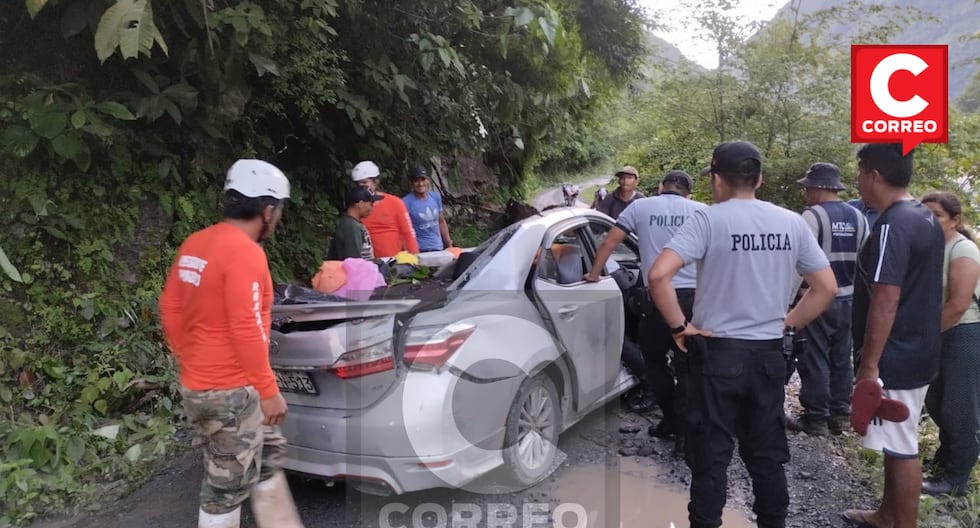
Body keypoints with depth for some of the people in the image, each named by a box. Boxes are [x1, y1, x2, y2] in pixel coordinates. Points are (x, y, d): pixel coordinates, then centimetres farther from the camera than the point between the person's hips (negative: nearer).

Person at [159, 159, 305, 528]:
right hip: (230, 390, -9)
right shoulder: (245, 252, -20)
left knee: (267, 459, 21)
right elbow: (246, 330, -24)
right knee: (228, 487, 5)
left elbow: (170, 309, 13)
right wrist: (268, 390, -16)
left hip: (199, 382, 9)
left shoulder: (195, 245, 7)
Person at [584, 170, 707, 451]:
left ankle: (671, 421, 23)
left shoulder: (641, 206, 6)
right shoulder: (701, 211, 7)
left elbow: (609, 243, 4)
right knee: (687, 367, 10)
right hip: (694, 298, 1)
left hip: (658, 298, -1)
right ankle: (685, 431, 10)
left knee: (655, 361, 19)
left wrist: (594, 274, 15)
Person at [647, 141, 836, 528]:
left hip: (718, 352, -4)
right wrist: (788, 324, 11)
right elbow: (827, 288, 6)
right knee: (767, 453, 17)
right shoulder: (791, 223, 3)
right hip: (769, 354, 5)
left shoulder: (708, 219, -12)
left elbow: (659, 274, -24)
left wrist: (680, 327, -13)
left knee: (710, 456, 6)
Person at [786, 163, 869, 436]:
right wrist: (856, 288, 20)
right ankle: (840, 415, 23)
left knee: (815, 359, 2)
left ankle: (816, 418, 8)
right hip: (849, 299, 6)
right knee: (841, 358, 14)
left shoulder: (812, 216, -13)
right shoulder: (858, 217, 6)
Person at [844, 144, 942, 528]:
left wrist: (868, 366, -21)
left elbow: (885, 303, -25)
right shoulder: (925, 218, 10)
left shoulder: (893, 226, -21)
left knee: (901, 448, 2)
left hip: (895, 358, -10)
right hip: (917, 351, 10)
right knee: (896, 444, 20)